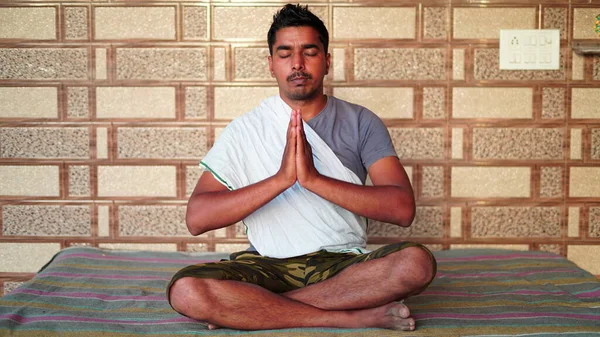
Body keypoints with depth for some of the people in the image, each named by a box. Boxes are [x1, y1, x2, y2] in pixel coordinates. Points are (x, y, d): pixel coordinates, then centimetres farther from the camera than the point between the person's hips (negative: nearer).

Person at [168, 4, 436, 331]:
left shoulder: (361, 122, 3)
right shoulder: (244, 129, 3)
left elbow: (402, 208, -10)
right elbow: (196, 218, -8)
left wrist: (314, 179, -20)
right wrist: (280, 179, -20)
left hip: (345, 263, 1)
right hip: (267, 264, 0)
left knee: (417, 262, -31)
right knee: (186, 290, -30)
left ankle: (252, 307, -21)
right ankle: (357, 317, -23)